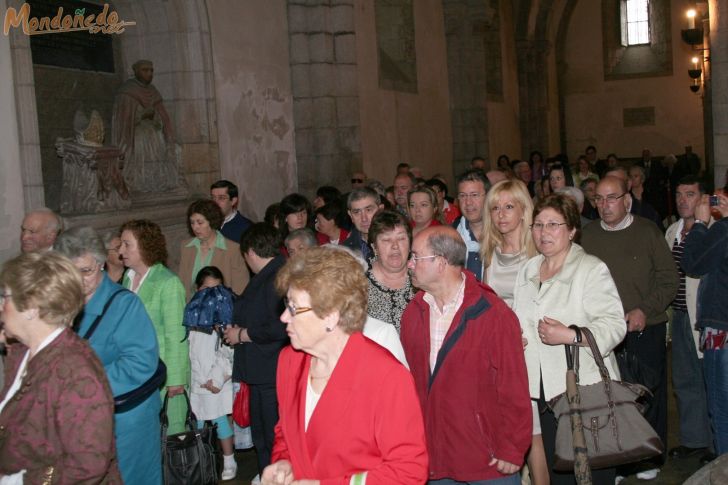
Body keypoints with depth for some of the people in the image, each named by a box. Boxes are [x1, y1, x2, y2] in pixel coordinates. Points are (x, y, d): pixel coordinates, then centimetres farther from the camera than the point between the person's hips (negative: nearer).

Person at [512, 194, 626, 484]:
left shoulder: (592, 270, -8)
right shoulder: (528, 271, 14)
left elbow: (614, 324, -15)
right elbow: (520, 321, 25)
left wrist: (570, 335, -27)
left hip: (585, 388, -6)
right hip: (545, 389, 6)